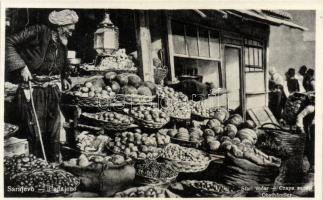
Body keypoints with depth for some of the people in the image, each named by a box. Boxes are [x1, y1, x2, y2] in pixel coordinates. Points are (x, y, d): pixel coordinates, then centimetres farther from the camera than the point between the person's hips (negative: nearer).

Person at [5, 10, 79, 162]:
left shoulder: (62, 44, 9)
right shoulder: (37, 32, -11)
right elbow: (9, 43, -15)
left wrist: (64, 78, 11)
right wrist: (21, 66, -21)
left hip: (52, 91, 7)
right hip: (32, 90, -6)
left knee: (54, 131, 10)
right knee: (35, 132, -2)